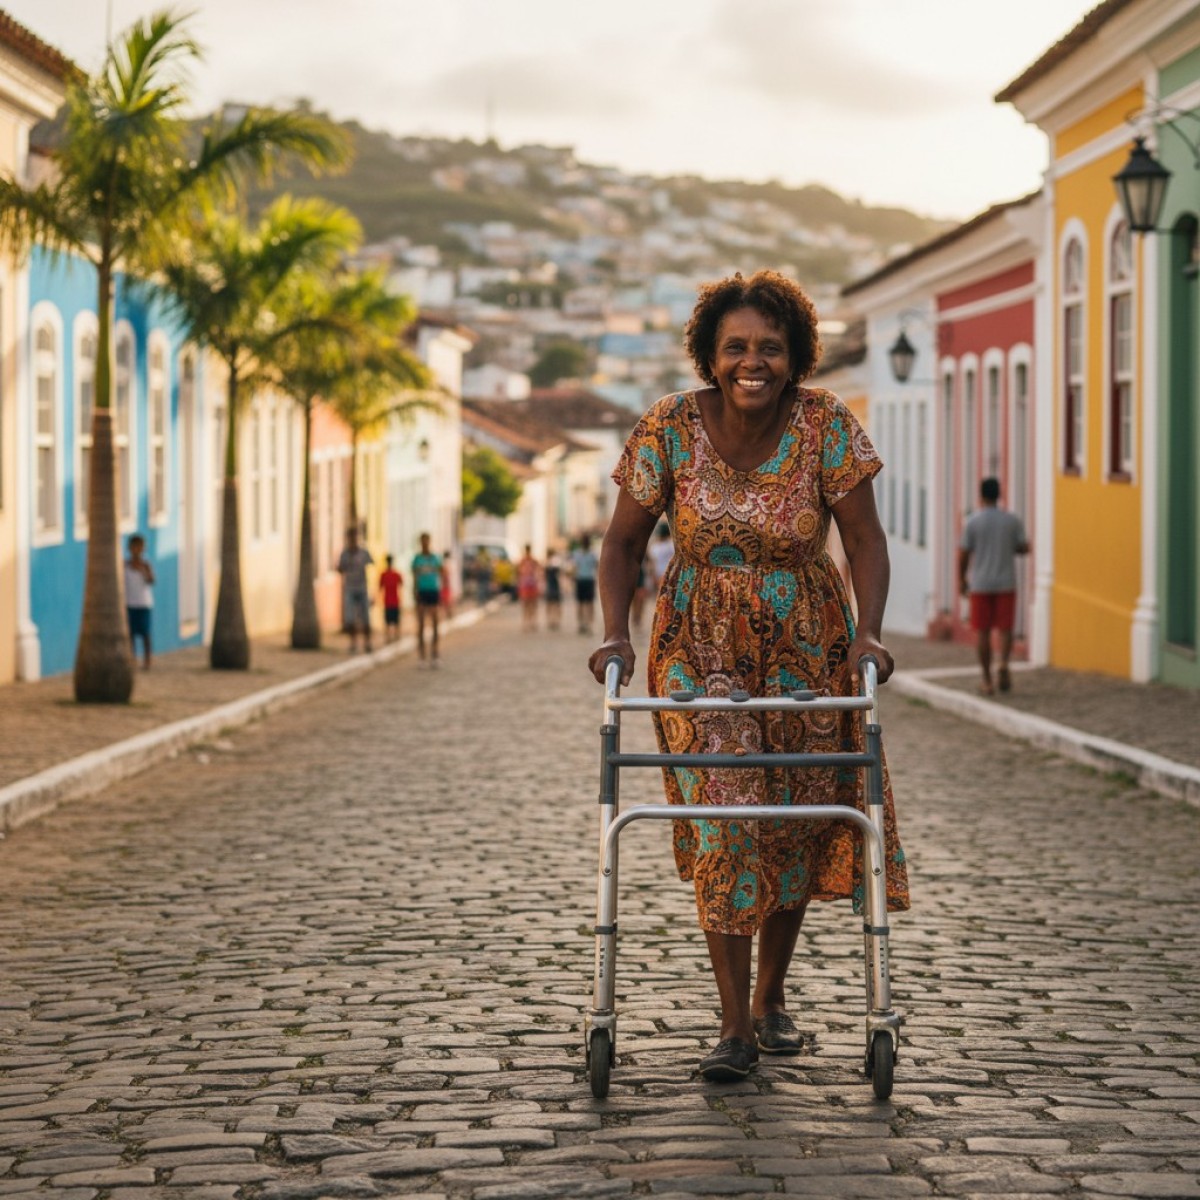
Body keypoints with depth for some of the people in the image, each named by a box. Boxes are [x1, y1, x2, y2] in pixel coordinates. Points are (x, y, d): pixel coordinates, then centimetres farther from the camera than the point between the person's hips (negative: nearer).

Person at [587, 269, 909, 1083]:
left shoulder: (827, 425, -13)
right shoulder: (669, 429, -12)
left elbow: (865, 539, -10)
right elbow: (625, 540, -4)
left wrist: (868, 632, -24)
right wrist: (616, 633, -17)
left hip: (807, 647, 1)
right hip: (701, 647, -1)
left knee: (798, 820, 7)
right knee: (721, 820, -11)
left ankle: (772, 995, 29)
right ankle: (735, 1027, -5)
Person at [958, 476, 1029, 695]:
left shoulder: (972, 522, -8)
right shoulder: (1012, 520, -3)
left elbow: (963, 554, -7)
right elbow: (1024, 548, 2)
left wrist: (961, 579, 8)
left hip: (980, 586, -1)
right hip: (1006, 585, 1)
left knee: (982, 631, 7)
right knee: (1005, 629, 9)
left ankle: (987, 680, 7)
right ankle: (1003, 664, -17)